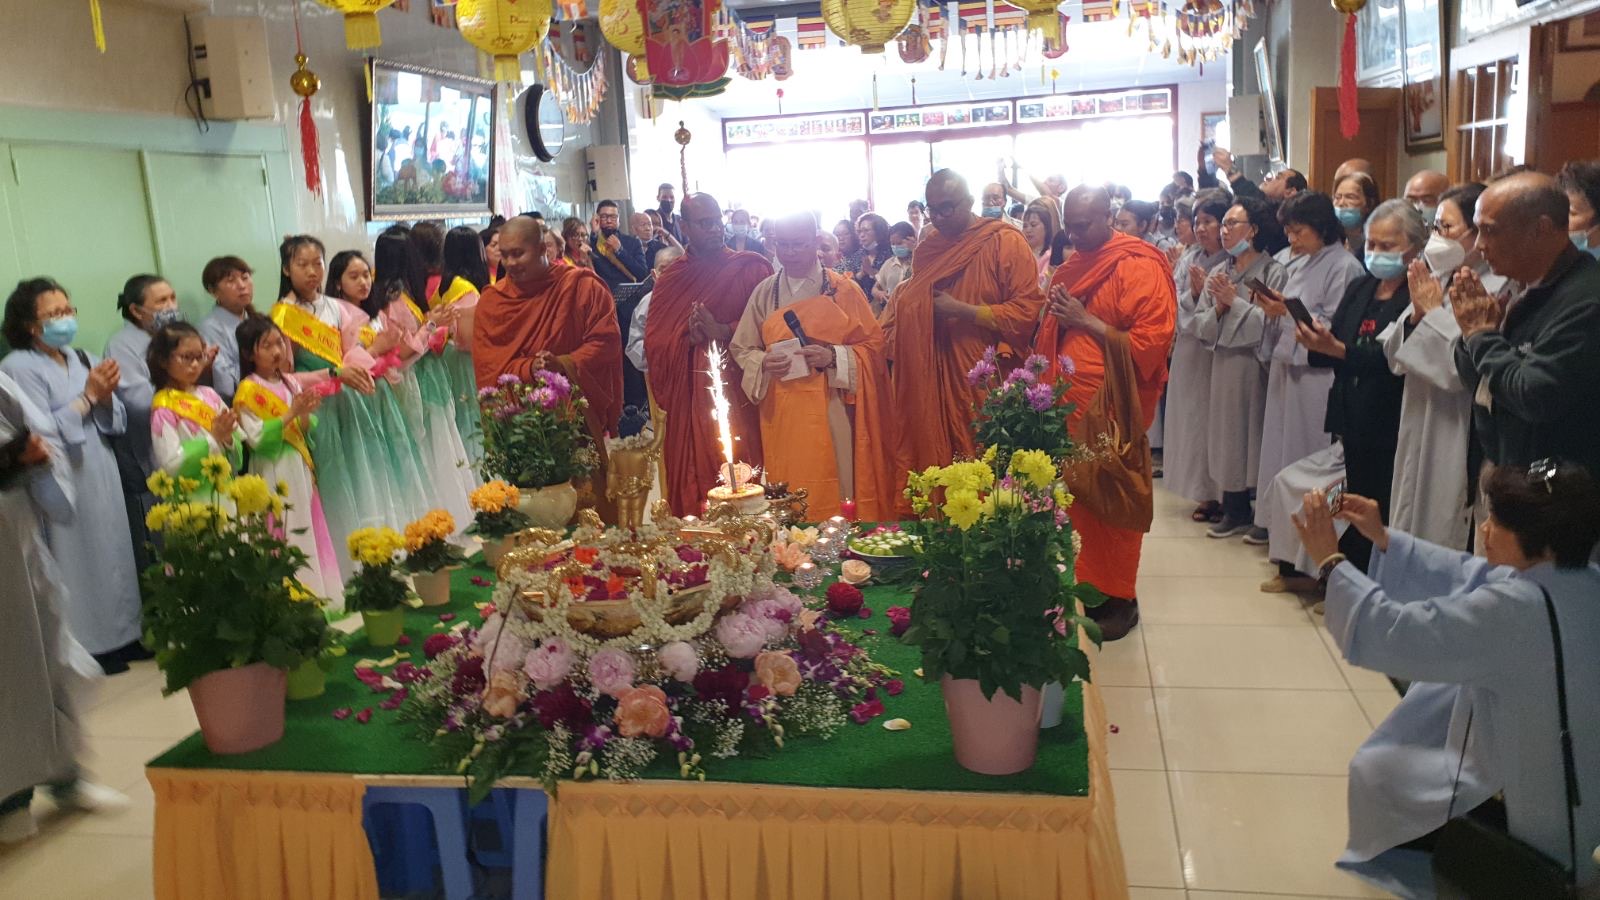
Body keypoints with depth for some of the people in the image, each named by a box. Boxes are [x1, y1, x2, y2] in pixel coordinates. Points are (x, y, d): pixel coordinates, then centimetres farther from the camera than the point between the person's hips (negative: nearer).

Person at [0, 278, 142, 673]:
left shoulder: (84, 359, 10)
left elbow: (117, 423, 8)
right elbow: (41, 432, -18)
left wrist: (106, 396, -11)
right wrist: (88, 395, -16)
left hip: (102, 477, 6)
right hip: (64, 484, -6)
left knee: (113, 554, 11)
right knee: (80, 561, -1)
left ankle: (121, 634, 23)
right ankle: (89, 645, 11)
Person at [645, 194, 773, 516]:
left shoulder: (750, 268, 3)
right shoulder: (671, 278, 12)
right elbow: (653, 340, 5)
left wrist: (722, 331, -17)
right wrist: (687, 337, -13)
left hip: (737, 390, -3)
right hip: (689, 396, 3)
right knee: (693, 477, 4)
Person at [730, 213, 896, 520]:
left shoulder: (843, 290, 1)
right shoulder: (764, 292, 8)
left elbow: (872, 344, 1)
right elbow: (742, 348, 12)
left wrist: (833, 356, -17)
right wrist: (763, 363, -10)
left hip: (831, 411, -2)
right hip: (781, 412, 2)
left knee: (834, 486, -1)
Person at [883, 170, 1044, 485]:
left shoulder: (1006, 242, -6)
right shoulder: (926, 249, 14)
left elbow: (1028, 308, -13)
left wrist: (962, 311, -17)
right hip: (933, 381, 5)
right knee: (935, 464, 4)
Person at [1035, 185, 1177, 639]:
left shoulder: (1140, 266, -8)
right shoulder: (1071, 267, 15)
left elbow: (1152, 342, -17)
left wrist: (1087, 321, -16)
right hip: (1069, 405, 6)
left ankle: (1119, 600, 14)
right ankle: (1080, 586, 20)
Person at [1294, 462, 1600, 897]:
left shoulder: (1517, 608, -33)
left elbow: (1392, 635, -30)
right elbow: (1467, 577, 5)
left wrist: (1330, 557, -21)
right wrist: (1383, 538, 2)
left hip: (1530, 816, -8)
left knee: (1373, 770, 10)